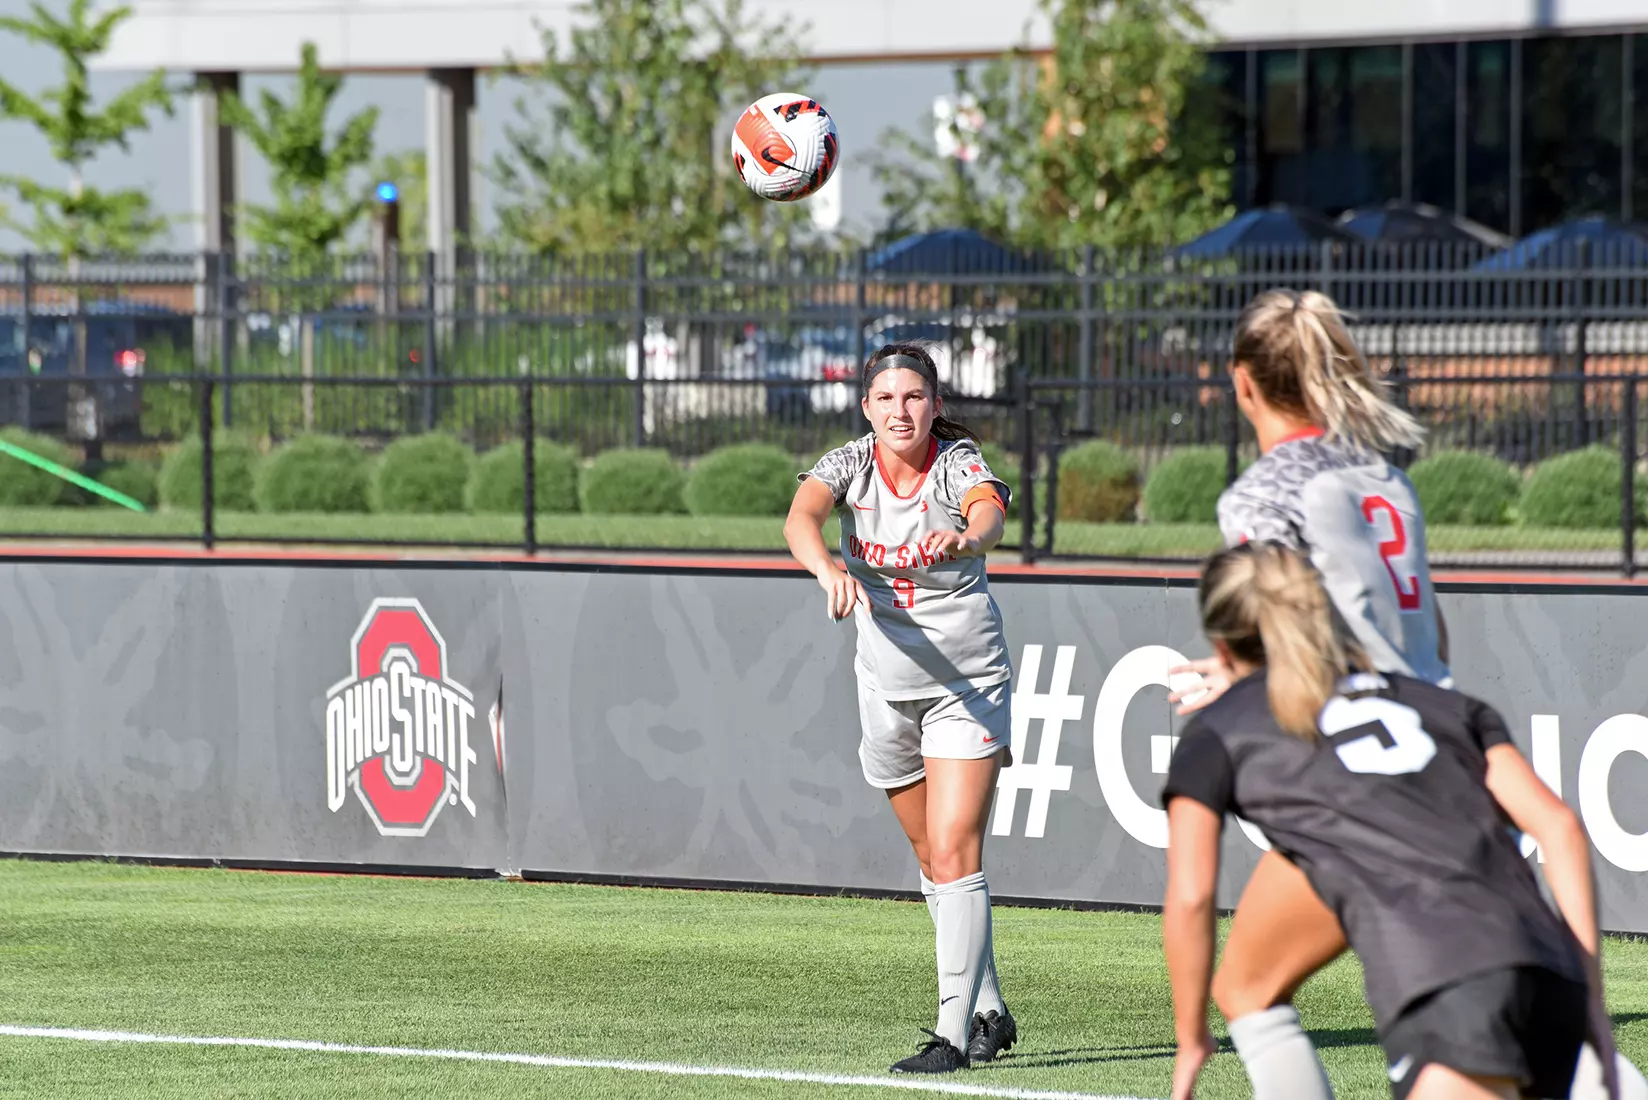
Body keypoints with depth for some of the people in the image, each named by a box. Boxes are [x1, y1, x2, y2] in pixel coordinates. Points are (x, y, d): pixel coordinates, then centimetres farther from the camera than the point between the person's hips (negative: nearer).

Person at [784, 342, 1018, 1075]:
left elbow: (990, 515, -38)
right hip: (887, 684, 4)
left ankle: (955, 1031, -16)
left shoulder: (960, 465, -15)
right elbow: (800, 519, -27)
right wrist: (827, 568, -49)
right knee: (933, 858, 15)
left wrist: (965, 537, -62)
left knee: (953, 856, -15)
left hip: (968, 682, -4)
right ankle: (989, 1011, 30)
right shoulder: (848, 466, -7)